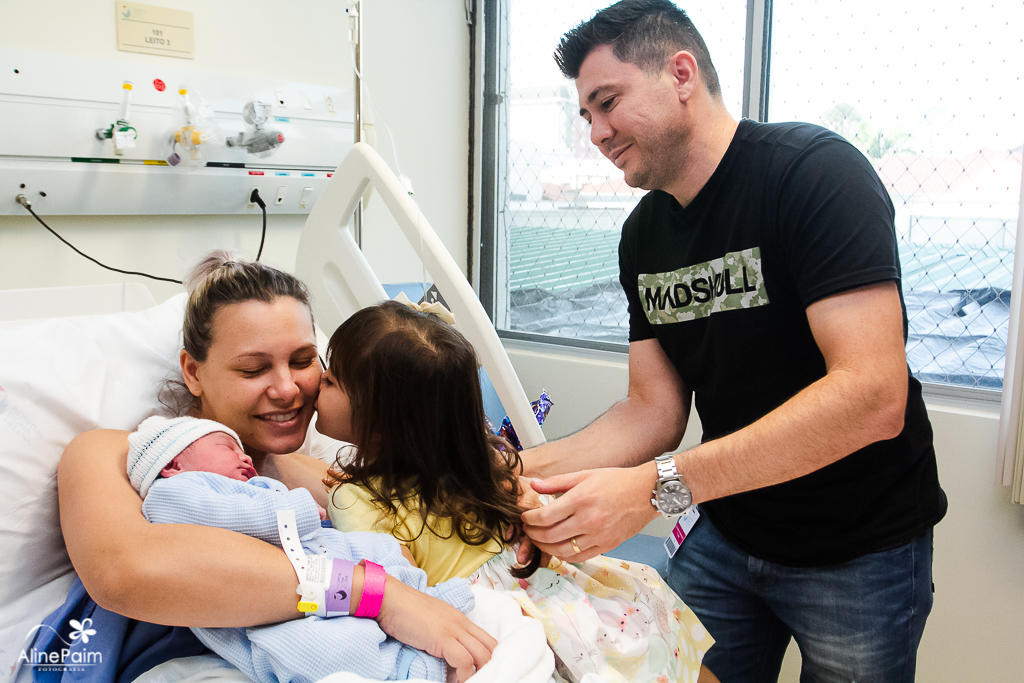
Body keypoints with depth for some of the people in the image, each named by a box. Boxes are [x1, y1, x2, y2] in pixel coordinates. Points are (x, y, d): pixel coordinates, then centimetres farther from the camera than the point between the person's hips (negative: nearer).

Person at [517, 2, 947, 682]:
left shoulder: (814, 170, -20)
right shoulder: (644, 233, 1)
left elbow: (873, 396, -31)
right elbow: (656, 410, 0)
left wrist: (658, 486, -35)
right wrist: (524, 467, -16)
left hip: (859, 545, -5)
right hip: (726, 536, 5)